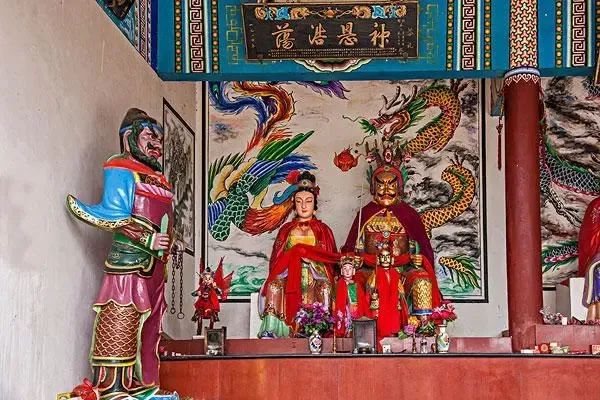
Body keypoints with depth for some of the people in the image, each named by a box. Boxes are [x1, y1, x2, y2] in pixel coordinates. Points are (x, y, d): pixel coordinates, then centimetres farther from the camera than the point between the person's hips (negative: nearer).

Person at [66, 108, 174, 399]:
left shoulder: (157, 177, 24)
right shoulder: (121, 168, -1)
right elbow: (115, 215, -13)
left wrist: (164, 250, 11)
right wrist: (148, 240, -15)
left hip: (154, 266, 9)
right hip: (129, 264, -8)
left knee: (149, 331, 7)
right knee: (119, 330, -10)